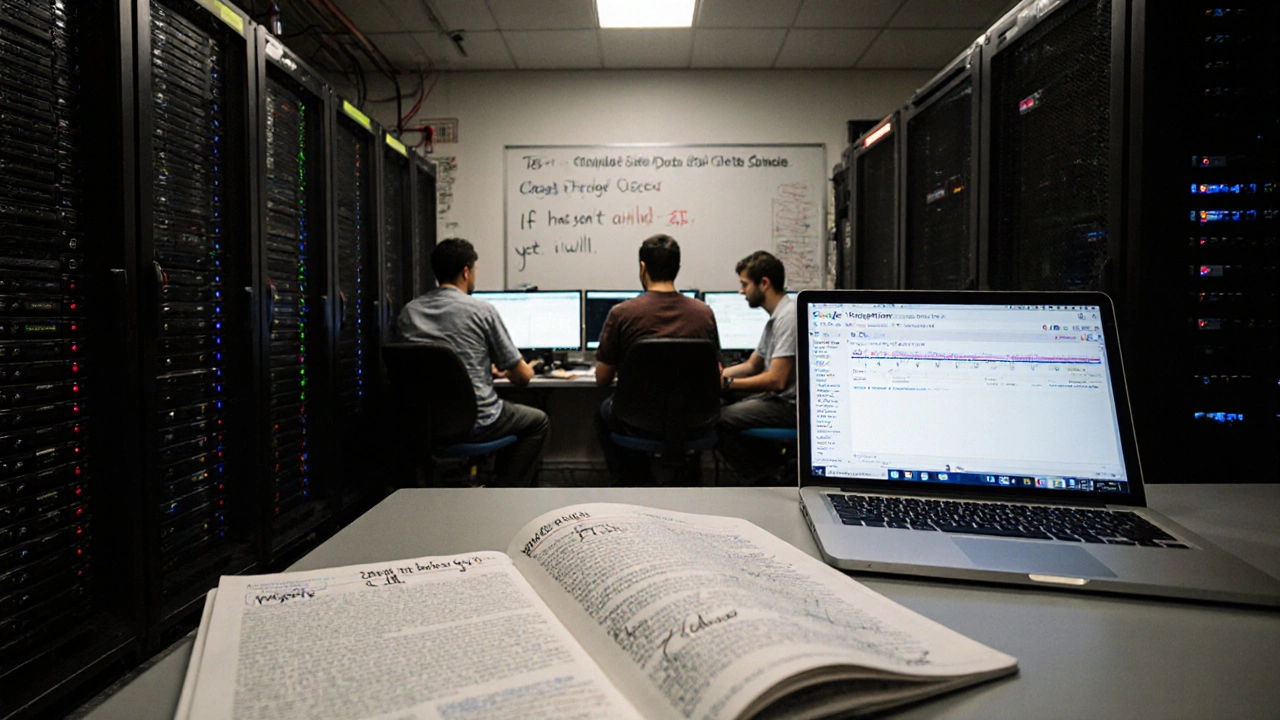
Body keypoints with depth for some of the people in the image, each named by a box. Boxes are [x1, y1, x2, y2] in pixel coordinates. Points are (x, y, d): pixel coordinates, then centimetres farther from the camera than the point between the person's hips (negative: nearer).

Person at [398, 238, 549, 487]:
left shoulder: (408, 312, 3)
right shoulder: (482, 310, -12)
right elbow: (523, 377, -7)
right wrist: (514, 372, 19)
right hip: (474, 424, -6)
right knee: (539, 421, 22)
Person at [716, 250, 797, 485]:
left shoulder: (789, 316, -18)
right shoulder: (775, 318, 15)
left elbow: (776, 380, -23)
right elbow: (751, 365, 22)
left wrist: (726, 384, -16)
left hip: (791, 404, -11)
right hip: (779, 398, 11)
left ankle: (762, 480, 0)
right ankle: (771, 468, 12)